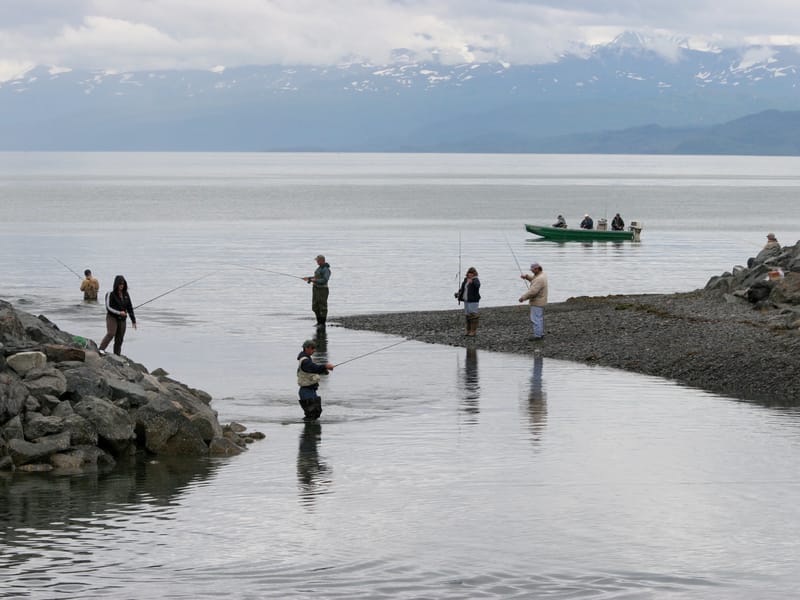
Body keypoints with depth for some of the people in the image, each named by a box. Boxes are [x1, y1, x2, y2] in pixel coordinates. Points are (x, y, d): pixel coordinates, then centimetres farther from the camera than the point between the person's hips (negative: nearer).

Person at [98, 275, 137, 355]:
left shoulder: (125, 294, 8)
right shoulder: (111, 294, -8)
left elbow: (130, 307, 12)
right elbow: (108, 307, -11)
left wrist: (133, 320, 11)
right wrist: (119, 312, -21)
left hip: (122, 319, 5)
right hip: (112, 317, -5)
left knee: (119, 339, 3)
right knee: (110, 334, -27)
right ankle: (101, 349, -29)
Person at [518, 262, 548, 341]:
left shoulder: (539, 279, -26)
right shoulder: (542, 274, 7)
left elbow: (532, 291, -30)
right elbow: (532, 278, 23)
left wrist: (523, 297, -22)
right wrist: (526, 275, 3)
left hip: (537, 303, -11)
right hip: (541, 301, 11)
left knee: (536, 319, -6)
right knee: (540, 318, 17)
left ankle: (537, 336, -3)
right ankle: (541, 334, 23)